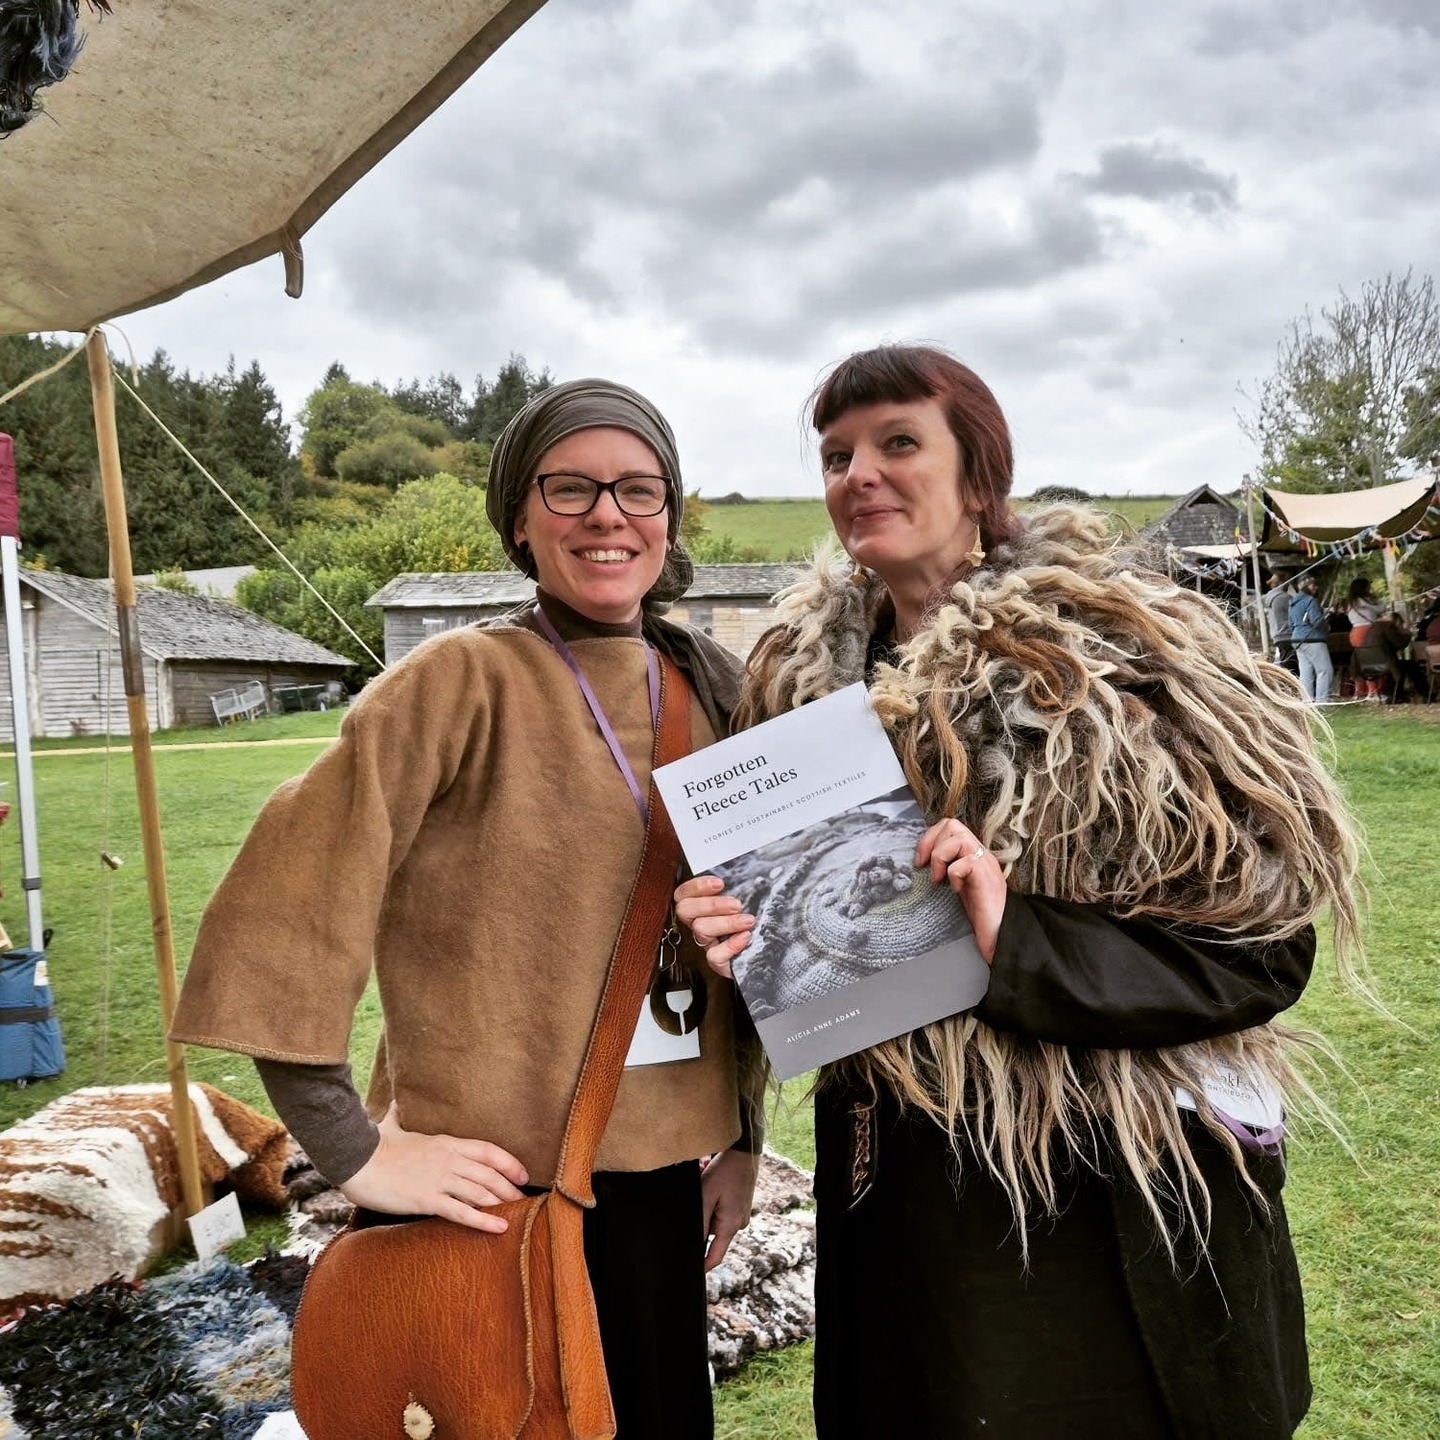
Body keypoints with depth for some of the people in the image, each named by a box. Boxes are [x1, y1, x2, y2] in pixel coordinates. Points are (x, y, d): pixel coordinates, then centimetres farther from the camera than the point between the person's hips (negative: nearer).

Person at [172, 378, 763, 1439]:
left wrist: (742, 1135, 12)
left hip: (660, 1168, 6)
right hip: (499, 1186, -5)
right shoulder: (463, 682, -14)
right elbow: (285, 916, -18)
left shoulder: (707, 688, 4)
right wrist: (356, 1152, -17)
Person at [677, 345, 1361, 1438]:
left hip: (1120, 1205, -4)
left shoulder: (1119, 649, -13)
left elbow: (1266, 939, -13)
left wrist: (1022, 943, -25)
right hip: (897, 1196, 5)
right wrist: (748, 937, -8)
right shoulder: (808, 672, 3)